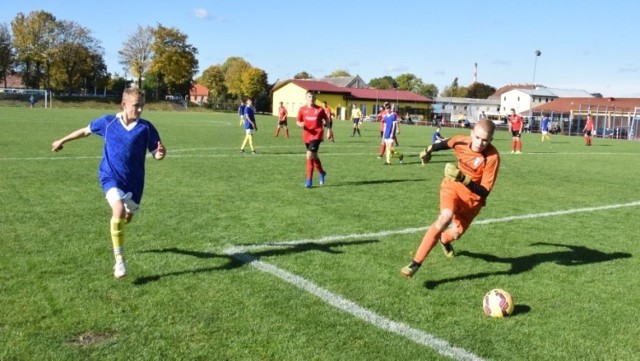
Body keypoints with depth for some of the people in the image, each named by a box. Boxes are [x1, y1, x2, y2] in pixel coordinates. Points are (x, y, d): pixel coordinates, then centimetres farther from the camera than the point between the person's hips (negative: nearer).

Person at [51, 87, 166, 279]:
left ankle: (117, 233, 57)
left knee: (127, 217, 17)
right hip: (111, 177, -2)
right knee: (119, 210, -26)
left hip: (134, 181, 2)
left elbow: (155, 154, -9)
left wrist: (161, 153, -34)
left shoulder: (146, 127, -9)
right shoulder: (108, 121, -6)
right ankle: (119, 260, -16)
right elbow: (86, 131, 11)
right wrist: (62, 141, 23)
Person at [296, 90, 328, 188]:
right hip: (306, 136, 4)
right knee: (314, 156, 18)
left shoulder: (320, 109, -3)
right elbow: (298, 121, 8)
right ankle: (322, 173, 45)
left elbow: (326, 120, 10)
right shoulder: (302, 109, 3)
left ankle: (309, 180, -12)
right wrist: (300, 124, -14)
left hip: (316, 135, -4)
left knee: (309, 155, -19)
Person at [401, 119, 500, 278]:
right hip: (452, 186, 0)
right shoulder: (460, 141, -18)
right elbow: (445, 144, 9)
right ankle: (416, 263, -28)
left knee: (455, 233, -1)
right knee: (445, 217, -28)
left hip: (473, 198, 0)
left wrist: (464, 179, -41)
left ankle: (444, 240, 43)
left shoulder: (493, 157, -27)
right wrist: (429, 149, 26)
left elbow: (484, 192, -26)